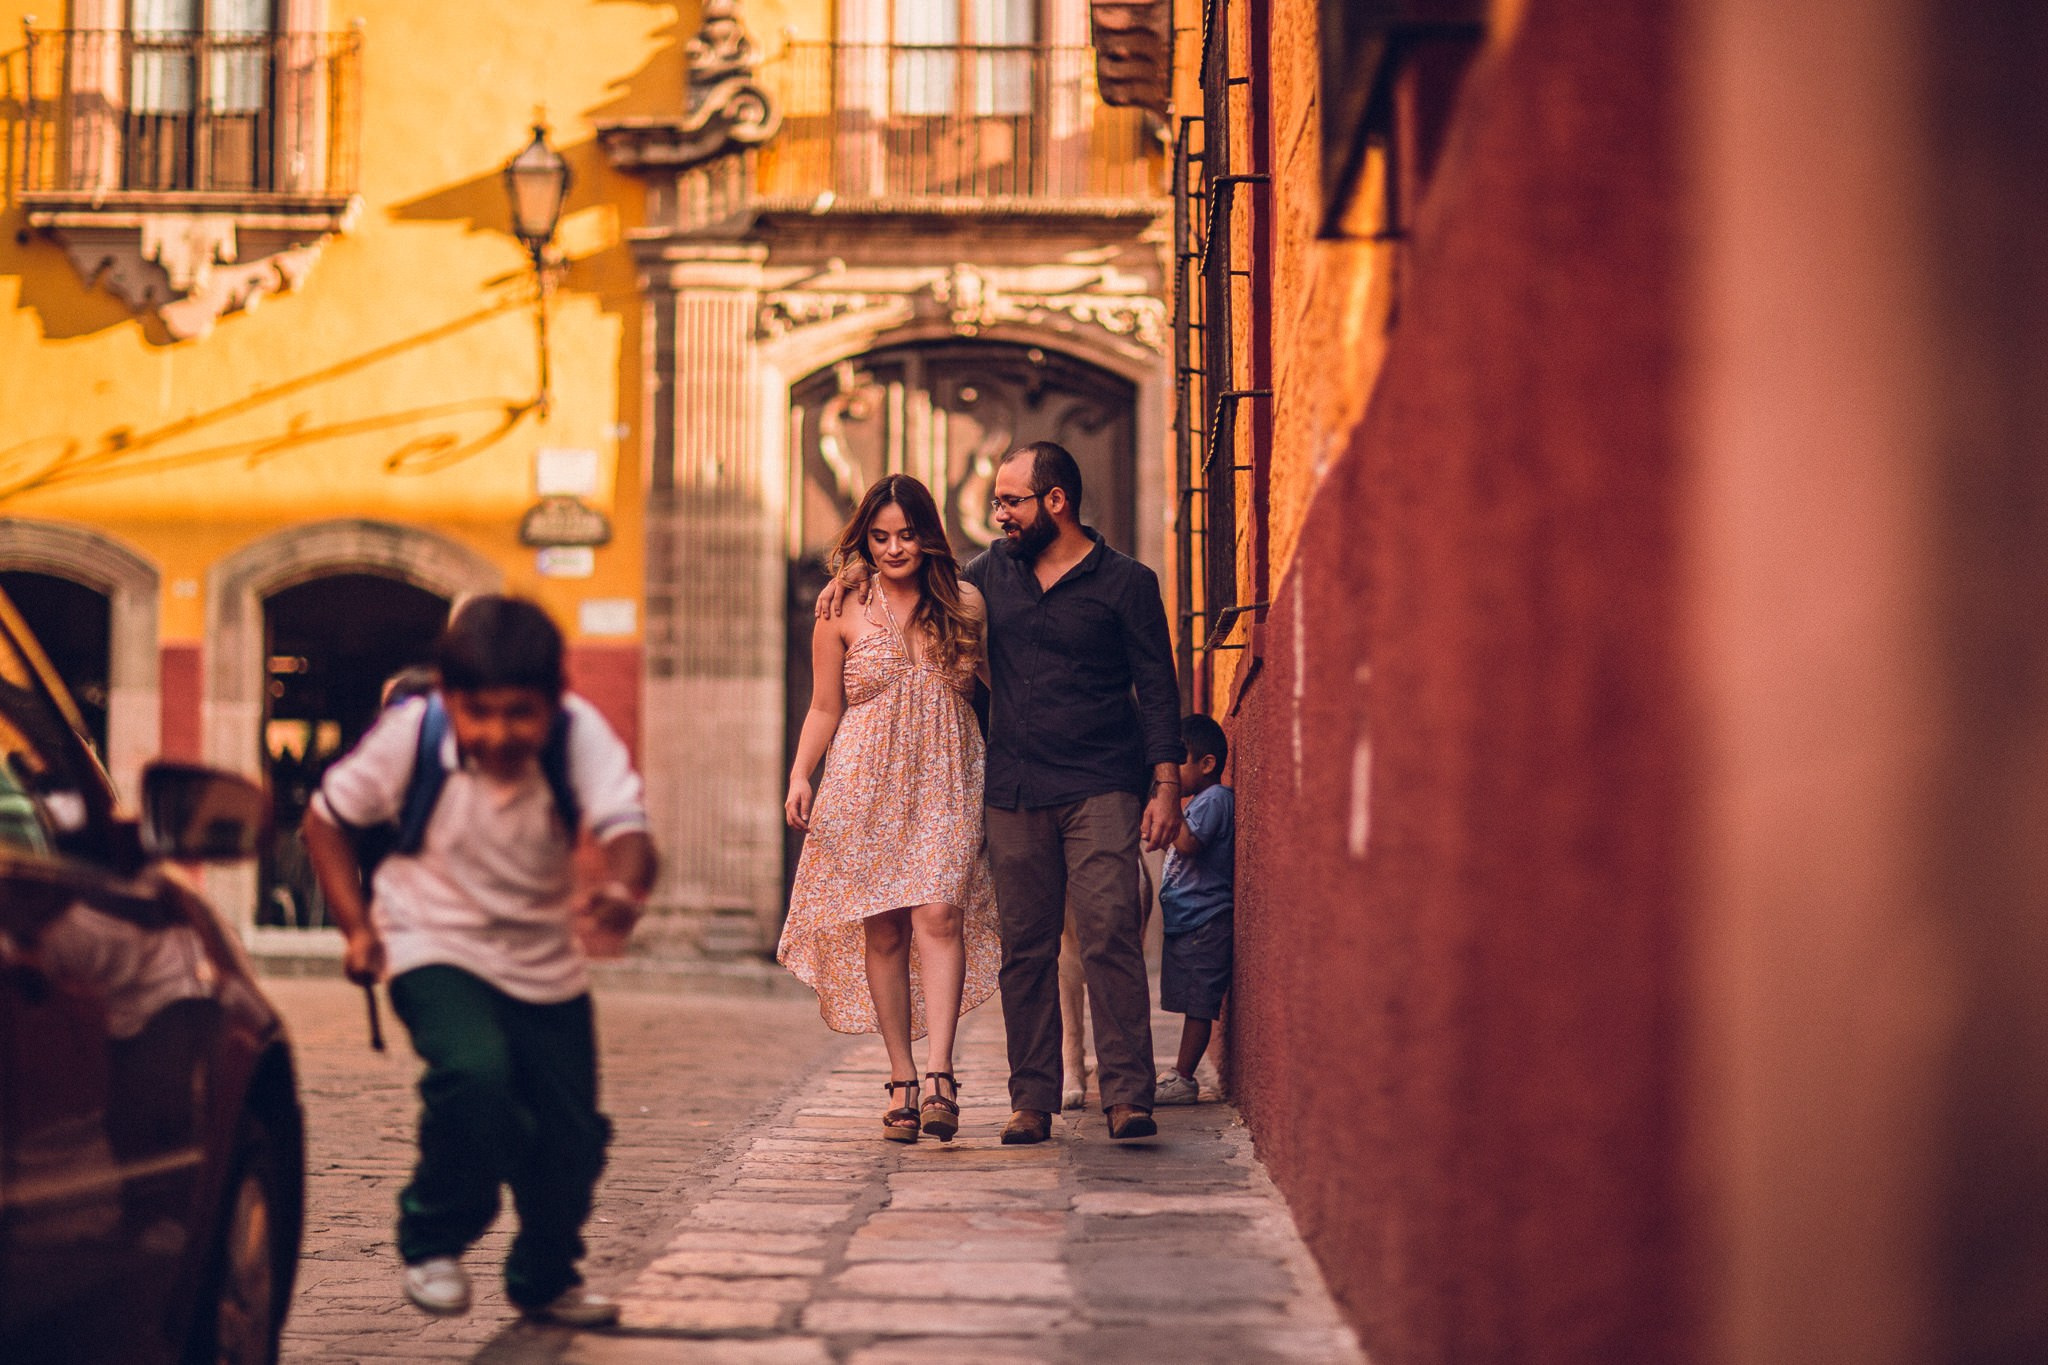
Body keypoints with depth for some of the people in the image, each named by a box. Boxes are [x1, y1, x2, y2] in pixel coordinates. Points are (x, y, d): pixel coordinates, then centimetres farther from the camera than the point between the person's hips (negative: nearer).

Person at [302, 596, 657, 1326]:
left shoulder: (581, 736, -23)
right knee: (476, 1072, -30)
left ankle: (546, 1280, 35)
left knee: (571, 1135, 5)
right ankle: (432, 1243, -5)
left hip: (545, 959, 3)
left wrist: (625, 891, -60)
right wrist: (356, 927, -15)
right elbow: (326, 818, -8)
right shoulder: (413, 733, -23)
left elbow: (628, 831, -37)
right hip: (437, 947, -2)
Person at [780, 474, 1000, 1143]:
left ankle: (939, 1075, -23)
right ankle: (902, 1081, 7)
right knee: (882, 931, -2)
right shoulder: (843, 613, 5)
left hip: (944, 784, 0)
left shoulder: (964, 605, 8)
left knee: (938, 914, -17)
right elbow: (823, 709, 8)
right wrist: (799, 777, -6)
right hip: (866, 787, 0)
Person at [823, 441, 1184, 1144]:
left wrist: (1165, 785, -7)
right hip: (1014, 795, 4)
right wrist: (858, 577, 13)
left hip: (1100, 791, -4)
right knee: (1025, 947, 3)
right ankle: (1032, 1099, 8)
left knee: (1110, 935, -14)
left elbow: (1157, 689, 1)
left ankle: (1126, 1094, -15)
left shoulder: (1125, 582, 2)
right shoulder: (993, 572, 14)